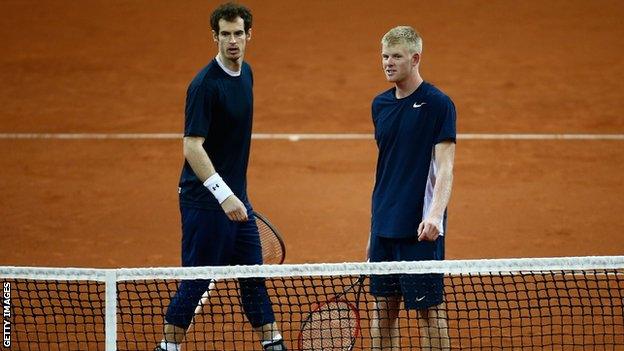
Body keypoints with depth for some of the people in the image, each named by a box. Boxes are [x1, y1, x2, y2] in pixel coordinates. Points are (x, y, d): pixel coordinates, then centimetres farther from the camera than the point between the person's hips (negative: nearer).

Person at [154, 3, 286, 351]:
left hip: (236, 197, 8)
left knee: (254, 275, 13)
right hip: (205, 200, -8)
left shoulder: (246, 73, 8)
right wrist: (223, 195, -31)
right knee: (196, 280, -3)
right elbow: (192, 145, -24)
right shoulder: (205, 84, -19)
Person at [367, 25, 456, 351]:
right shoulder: (380, 104, 11)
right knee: (383, 308, 9)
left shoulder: (438, 104, -9)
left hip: (419, 230, -6)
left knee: (429, 309, 0)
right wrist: (374, 230, 17)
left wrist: (434, 215, -30)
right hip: (383, 226, 6)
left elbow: (444, 168, -14)